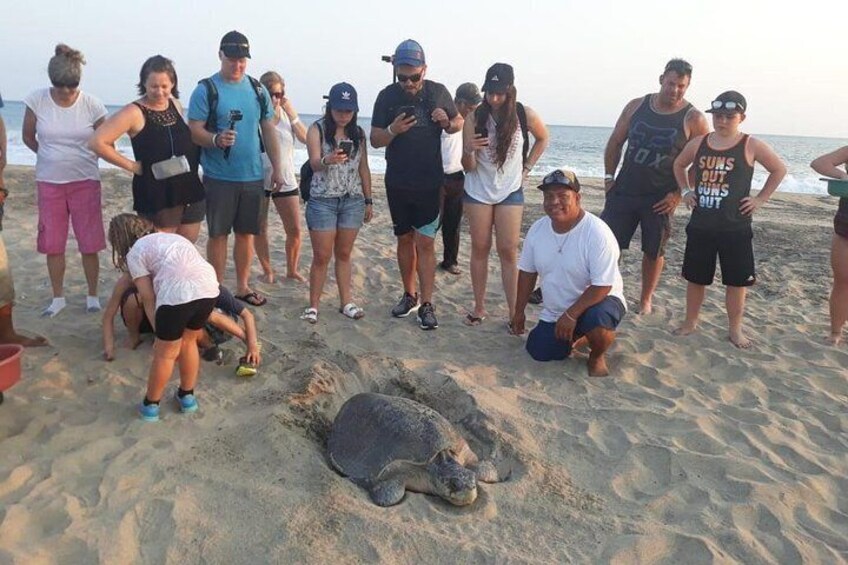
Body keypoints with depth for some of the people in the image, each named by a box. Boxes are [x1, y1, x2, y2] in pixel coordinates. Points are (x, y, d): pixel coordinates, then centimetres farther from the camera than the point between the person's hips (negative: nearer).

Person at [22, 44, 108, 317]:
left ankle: (92, 296, 17)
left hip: (85, 181, -2)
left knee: (89, 244, 1)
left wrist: (79, 157, 6)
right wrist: (51, 157, 16)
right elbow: (28, 136, 8)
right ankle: (58, 298, 21)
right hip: (49, 182, 2)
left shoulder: (92, 105, -9)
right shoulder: (37, 100, -6)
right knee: (52, 244, 7)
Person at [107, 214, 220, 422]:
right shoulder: (170, 237, 33)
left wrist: (160, 335, 14)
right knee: (188, 342, 27)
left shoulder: (134, 253, 15)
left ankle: (150, 405, 33)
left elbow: (149, 299, 9)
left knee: (165, 353, 14)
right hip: (209, 288, 6)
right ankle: (187, 396, 40)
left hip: (177, 294, -5)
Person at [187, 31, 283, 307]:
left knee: (246, 233, 11)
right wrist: (216, 139, -28)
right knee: (218, 234, 4)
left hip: (254, 176, 4)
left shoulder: (258, 89, 9)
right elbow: (194, 130, -7)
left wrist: (277, 168, 8)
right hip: (219, 177, -4)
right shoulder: (206, 90, -4)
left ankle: (242, 286, 25)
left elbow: (268, 130, 12)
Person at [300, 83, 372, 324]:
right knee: (322, 256, -1)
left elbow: (364, 168, 12)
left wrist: (368, 200, 11)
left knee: (344, 254, 10)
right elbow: (314, 163, -17)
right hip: (323, 200, -3)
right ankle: (313, 305, 10)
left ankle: (346, 302, 18)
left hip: (353, 200, 3)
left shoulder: (358, 133, 7)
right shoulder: (317, 130, -5)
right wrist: (327, 160, -40)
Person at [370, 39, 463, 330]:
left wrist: (447, 123, -13)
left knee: (425, 242, -5)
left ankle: (426, 304, 0)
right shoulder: (387, 96, -2)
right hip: (397, 183, 2)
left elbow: (459, 123, 11)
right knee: (405, 239, 12)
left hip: (429, 183, -2)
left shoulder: (438, 92, -2)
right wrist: (393, 130, -22)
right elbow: (375, 140, 0)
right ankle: (409, 295, 25)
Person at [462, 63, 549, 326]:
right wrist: (468, 151, -32)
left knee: (508, 251, -2)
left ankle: (514, 312, 3)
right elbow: (468, 167, -10)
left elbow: (542, 139, 12)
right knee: (480, 249, 5)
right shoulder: (475, 118, -12)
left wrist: (526, 168, 4)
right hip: (478, 191, 0)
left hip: (510, 192, 0)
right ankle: (479, 307, 15)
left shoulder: (525, 115, -11)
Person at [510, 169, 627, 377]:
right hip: (554, 312, 6)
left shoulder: (597, 233, -25)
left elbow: (602, 286, -26)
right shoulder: (537, 229, -7)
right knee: (538, 352, -3)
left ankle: (597, 355, -1)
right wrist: (519, 312, 9)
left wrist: (571, 315, -29)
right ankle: (578, 338, 26)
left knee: (596, 321, -37)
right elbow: (527, 272, 5)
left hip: (598, 301, -6)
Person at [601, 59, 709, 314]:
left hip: (660, 198, -2)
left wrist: (679, 194, -11)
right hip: (624, 190, 2)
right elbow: (615, 142, 10)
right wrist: (609, 176, 4)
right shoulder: (636, 106, 3)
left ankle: (645, 299, 26)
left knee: (653, 251, 9)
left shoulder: (693, 119, -6)